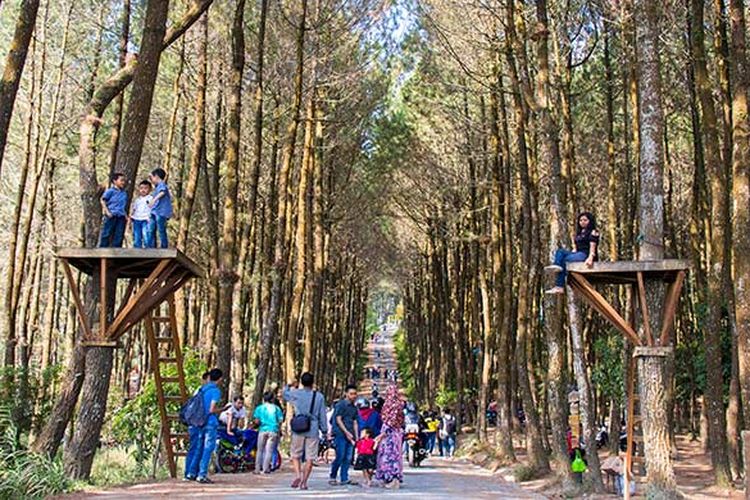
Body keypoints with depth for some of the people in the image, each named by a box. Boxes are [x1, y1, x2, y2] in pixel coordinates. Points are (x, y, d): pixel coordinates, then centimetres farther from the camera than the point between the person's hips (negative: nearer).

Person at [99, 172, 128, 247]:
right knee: (106, 234, -3)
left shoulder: (124, 193, 14)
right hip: (111, 216, -5)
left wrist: (126, 216, 11)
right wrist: (107, 212, -12)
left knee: (119, 236, 4)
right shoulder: (111, 191, -2)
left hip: (121, 217, 5)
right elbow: (102, 200, -4)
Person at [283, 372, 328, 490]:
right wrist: (324, 429, 11)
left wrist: (289, 386, 40)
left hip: (298, 430, 0)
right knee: (309, 458, 6)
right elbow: (322, 416, 4)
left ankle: (298, 475, -10)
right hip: (313, 431, 0)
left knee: (295, 455, 12)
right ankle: (304, 482, 4)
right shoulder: (319, 397, 2)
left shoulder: (296, 394, 1)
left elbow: (285, 394, 23)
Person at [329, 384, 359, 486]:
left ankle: (344, 478, 8)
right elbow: (338, 419, -10)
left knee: (348, 458, 4)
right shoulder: (340, 405, -4)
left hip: (350, 435, 7)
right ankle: (332, 477, 2)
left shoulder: (354, 407, 18)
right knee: (340, 457, -9)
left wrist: (356, 436, 9)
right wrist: (346, 432, -15)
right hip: (341, 434, -7)